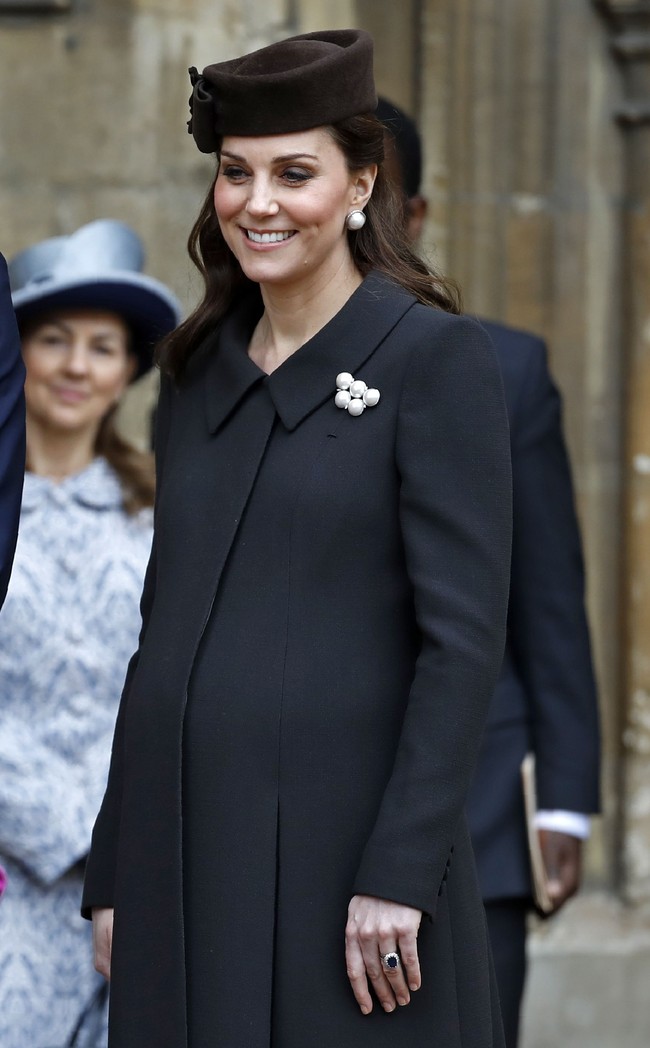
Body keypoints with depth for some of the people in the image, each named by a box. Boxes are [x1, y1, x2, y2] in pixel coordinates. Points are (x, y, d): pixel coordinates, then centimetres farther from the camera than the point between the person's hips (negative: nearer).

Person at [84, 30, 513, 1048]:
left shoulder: (438, 360, -6)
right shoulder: (199, 372, 14)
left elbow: (464, 639, -11)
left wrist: (401, 874, -17)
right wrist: (114, 874, 13)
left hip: (341, 844, -6)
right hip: (186, 851, 6)